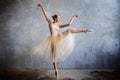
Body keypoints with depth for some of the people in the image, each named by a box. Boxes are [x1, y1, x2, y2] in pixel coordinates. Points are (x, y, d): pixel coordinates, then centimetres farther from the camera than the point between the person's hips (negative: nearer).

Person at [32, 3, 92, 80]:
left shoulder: (59, 25, 15)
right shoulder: (50, 22, 8)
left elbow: (69, 24, 15)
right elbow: (45, 14, 2)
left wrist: (73, 17, 17)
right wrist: (42, 7, -2)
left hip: (59, 38, 4)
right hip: (53, 40, -4)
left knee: (70, 30, -5)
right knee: (54, 56, -2)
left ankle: (83, 30, 4)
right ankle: (56, 71, 9)